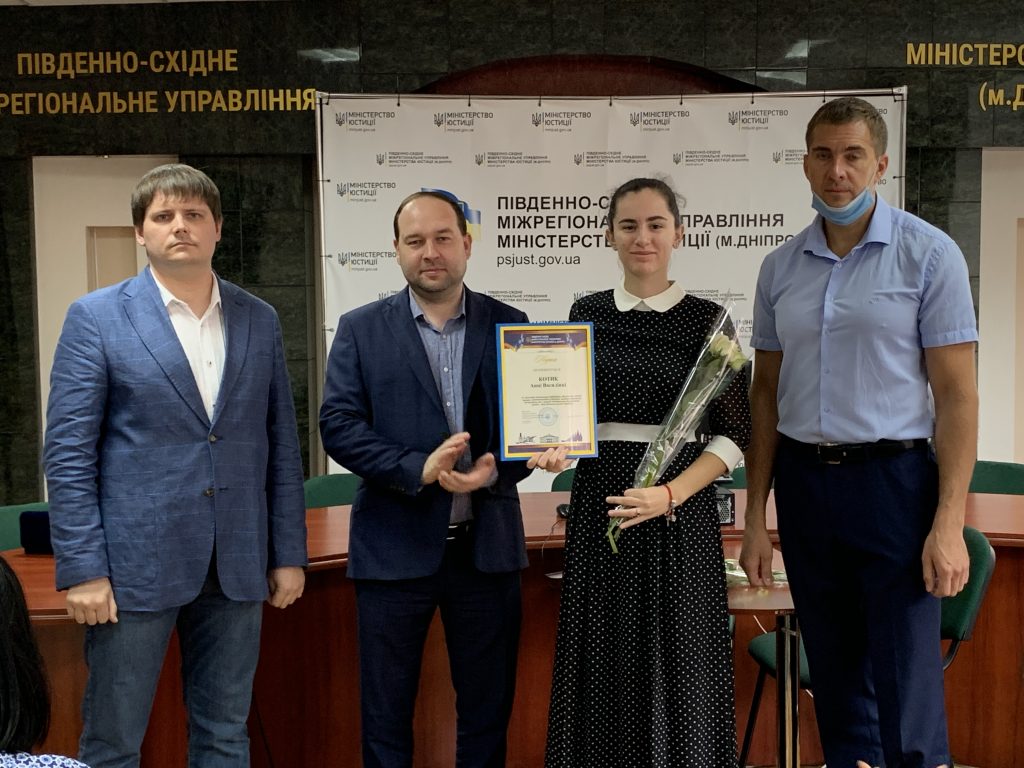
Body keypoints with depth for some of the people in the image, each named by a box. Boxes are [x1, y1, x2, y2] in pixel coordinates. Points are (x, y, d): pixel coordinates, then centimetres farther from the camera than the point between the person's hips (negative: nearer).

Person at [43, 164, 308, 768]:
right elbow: (68, 453, -5)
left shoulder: (260, 320, 7)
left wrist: (289, 554, 7)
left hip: (238, 564, 3)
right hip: (136, 562, -3)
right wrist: (82, 569, -10)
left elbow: (282, 444, 9)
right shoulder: (96, 318, -3)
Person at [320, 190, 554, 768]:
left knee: (489, 709, 14)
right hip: (394, 546, -1)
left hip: (487, 545, 1)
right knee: (386, 716, 11)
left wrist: (495, 470, -17)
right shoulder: (361, 329, 2)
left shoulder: (509, 324, 4)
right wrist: (417, 469, -20)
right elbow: (339, 424, -6)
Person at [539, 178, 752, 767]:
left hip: (680, 513, -2)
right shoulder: (588, 314, 7)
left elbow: (734, 434, -4)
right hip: (599, 504, 3)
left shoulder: (706, 319, -1)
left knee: (675, 663, 4)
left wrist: (670, 494, -16)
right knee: (605, 664, 8)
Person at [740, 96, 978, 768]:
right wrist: (756, 517, 8)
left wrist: (949, 525, -14)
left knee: (906, 703, -3)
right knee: (837, 688, 14)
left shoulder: (930, 255, -4)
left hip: (893, 480, -4)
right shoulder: (780, 268, 8)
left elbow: (957, 395, -7)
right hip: (803, 482, 4)